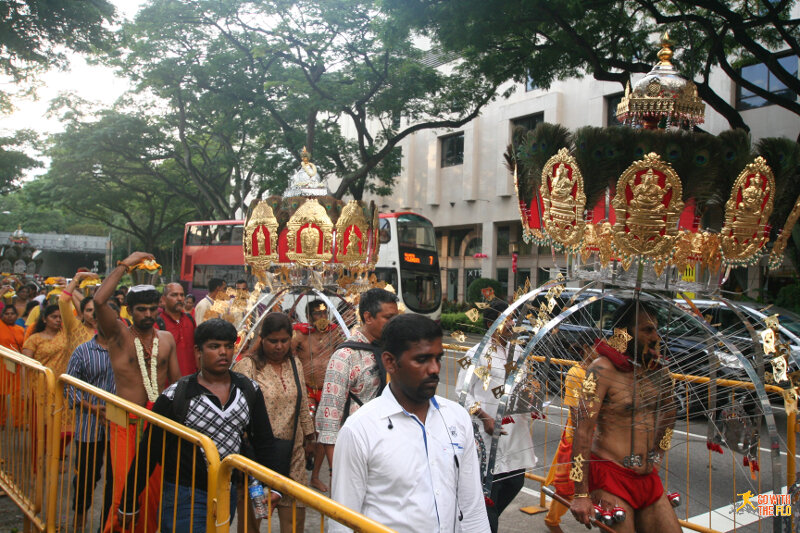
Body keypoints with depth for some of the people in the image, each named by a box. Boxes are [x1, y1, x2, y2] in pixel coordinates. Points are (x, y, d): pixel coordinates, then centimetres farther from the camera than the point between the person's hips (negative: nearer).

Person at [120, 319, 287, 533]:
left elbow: (264, 441, 4)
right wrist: (130, 505, -1)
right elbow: (149, 452, -5)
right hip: (185, 496, -4)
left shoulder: (249, 389, 0)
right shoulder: (175, 397, -11)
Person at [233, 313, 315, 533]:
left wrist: (308, 435, 18)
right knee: (251, 513, 8)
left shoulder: (295, 364, 9)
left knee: (294, 512, 6)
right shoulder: (247, 366, -9)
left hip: (293, 450, 5)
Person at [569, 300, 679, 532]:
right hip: (611, 477, -7)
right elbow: (583, 429, -18)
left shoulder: (657, 369, 7)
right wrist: (581, 494, -20)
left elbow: (669, 415, 27)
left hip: (649, 478, 7)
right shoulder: (603, 369, -14)